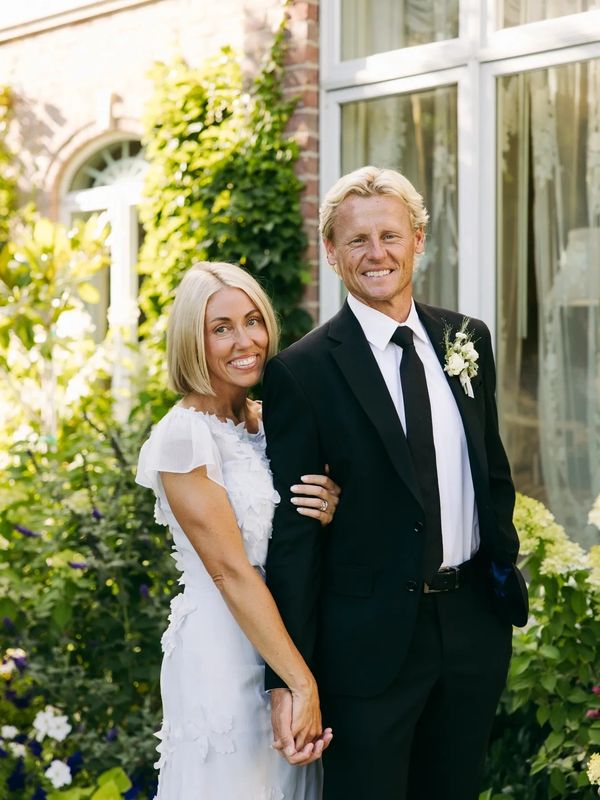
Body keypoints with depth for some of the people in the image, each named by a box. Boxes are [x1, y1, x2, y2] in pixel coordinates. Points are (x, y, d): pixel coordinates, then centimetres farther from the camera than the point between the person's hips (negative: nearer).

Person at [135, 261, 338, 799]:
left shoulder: (271, 420, 5)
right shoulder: (183, 436, -17)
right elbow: (230, 571, -21)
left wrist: (325, 515, -9)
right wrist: (302, 683, -22)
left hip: (284, 641, 7)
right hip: (223, 655, -7)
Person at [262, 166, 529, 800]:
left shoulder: (468, 340, 5)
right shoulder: (302, 371, -11)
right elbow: (291, 532, -11)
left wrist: (505, 569, 12)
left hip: (474, 623, 5)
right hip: (370, 641, -5)